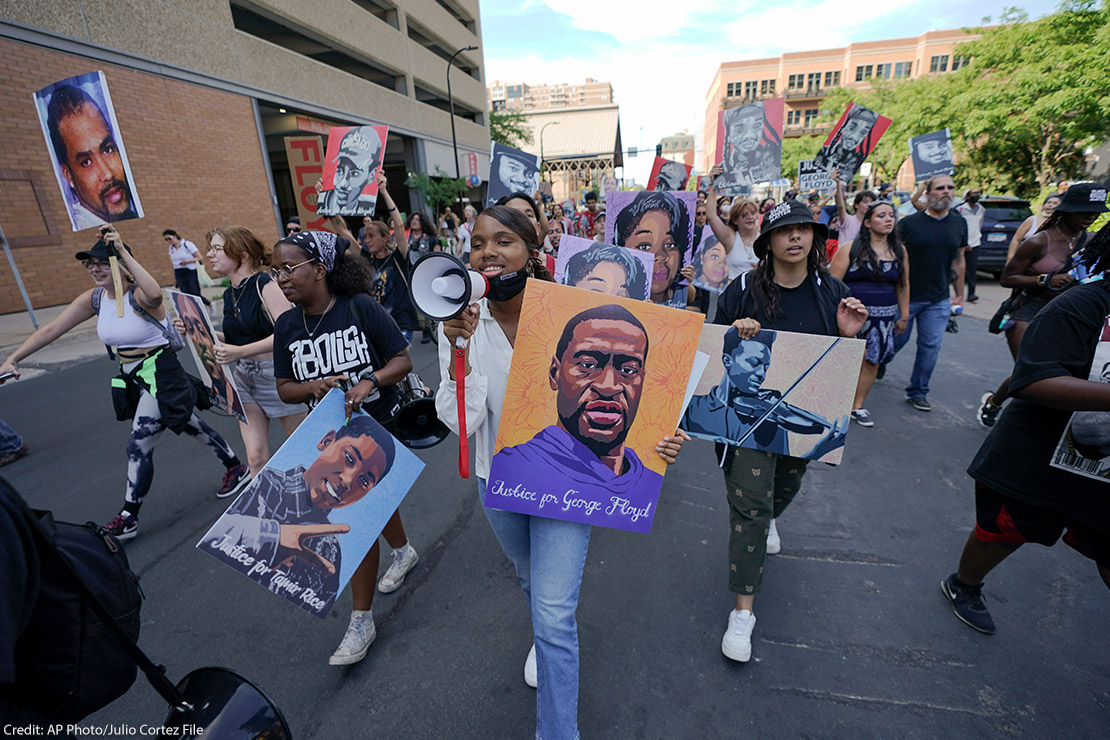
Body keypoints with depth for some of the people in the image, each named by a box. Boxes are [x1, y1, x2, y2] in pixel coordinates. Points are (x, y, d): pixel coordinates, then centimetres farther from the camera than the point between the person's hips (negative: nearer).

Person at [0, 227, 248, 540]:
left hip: (160, 377, -8)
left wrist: (123, 251, -39)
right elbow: (50, 330, 7)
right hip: (132, 379, 8)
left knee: (138, 445, -4)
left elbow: (155, 294, -45)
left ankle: (128, 519, 13)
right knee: (190, 425, 18)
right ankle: (237, 469, 35)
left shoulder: (138, 295, -18)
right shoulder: (95, 298, 4)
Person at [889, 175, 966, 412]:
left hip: (939, 301, 4)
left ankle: (918, 392, 16)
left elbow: (958, 260, 14)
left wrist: (960, 295, 14)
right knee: (896, 341, 5)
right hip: (906, 296, -3)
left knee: (931, 346, 3)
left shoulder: (960, 224, 8)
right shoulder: (909, 222, -5)